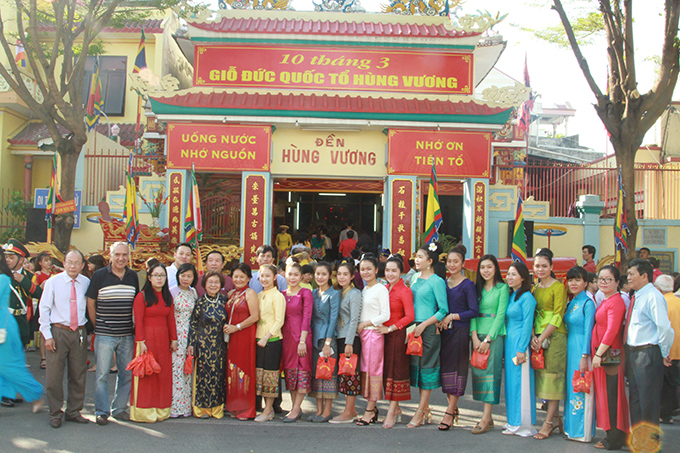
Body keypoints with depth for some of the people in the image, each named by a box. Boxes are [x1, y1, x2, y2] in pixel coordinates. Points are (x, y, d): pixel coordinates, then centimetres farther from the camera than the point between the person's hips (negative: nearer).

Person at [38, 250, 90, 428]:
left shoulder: (86, 283, 3)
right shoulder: (53, 282, -2)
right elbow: (44, 309, -1)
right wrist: (47, 335, -6)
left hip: (79, 333, 2)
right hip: (58, 331, -2)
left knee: (78, 375, 8)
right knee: (54, 375, -1)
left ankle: (74, 412, 22)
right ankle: (55, 414, 13)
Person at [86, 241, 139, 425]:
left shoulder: (133, 276, 7)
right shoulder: (99, 276, -3)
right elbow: (91, 303, 3)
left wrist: (134, 326, 12)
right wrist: (98, 326, 3)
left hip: (127, 334, 4)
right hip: (104, 334, -4)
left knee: (127, 373, 9)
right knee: (102, 374, 0)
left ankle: (119, 408, 22)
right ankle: (102, 411, 11)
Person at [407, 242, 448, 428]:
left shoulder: (437, 282, -9)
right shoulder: (415, 278, 13)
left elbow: (443, 310, -11)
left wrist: (423, 325, -15)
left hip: (429, 329, -7)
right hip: (414, 328, 8)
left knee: (426, 368, -2)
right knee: (417, 366, 10)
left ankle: (420, 413, 2)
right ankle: (426, 410, 20)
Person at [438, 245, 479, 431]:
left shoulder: (468, 285, -4)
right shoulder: (443, 283, 12)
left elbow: (474, 311, -9)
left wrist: (452, 317, -12)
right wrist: (439, 321, 1)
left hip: (460, 331, -5)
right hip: (444, 331, 6)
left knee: (456, 368, -5)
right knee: (445, 367, 5)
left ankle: (449, 412, -2)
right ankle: (453, 407, 18)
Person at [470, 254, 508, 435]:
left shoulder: (502, 288, -2)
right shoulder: (477, 289, 13)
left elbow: (500, 315, -8)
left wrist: (488, 339, -13)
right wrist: (474, 337, -6)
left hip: (495, 335, -5)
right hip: (478, 335, 5)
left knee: (490, 372, -8)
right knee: (478, 372, 3)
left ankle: (486, 419, -7)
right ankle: (487, 417, 10)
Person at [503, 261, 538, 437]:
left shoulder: (526, 297, -11)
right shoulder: (510, 296, 14)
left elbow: (527, 324, -14)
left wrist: (521, 349, -17)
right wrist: (508, 346, 13)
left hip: (520, 343, -8)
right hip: (509, 343, 8)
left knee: (520, 382, -4)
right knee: (510, 381, 11)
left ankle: (523, 425, 4)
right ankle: (513, 422, 19)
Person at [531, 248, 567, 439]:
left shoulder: (558, 287, -5)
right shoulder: (534, 288, 14)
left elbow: (558, 316, -11)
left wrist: (542, 338, -15)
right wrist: (533, 336, -4)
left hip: (555, 336, -6)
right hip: (538, 338, 6)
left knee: (553, 377, -4)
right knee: (543, 377, 6)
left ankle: (548, 423, 0)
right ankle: (556, 419, 16)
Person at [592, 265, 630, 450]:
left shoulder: (615, 302, -14)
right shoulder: (605, 300, 16)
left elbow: (612, 331, -20)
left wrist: (598, 354, -19)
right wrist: (597, 353, 15)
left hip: (610, 353, -9)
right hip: (601, 353, 9)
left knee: (611, 395, -3)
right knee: (605, 393, 13)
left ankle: (614, 440, 5)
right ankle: (612, 435, 22)